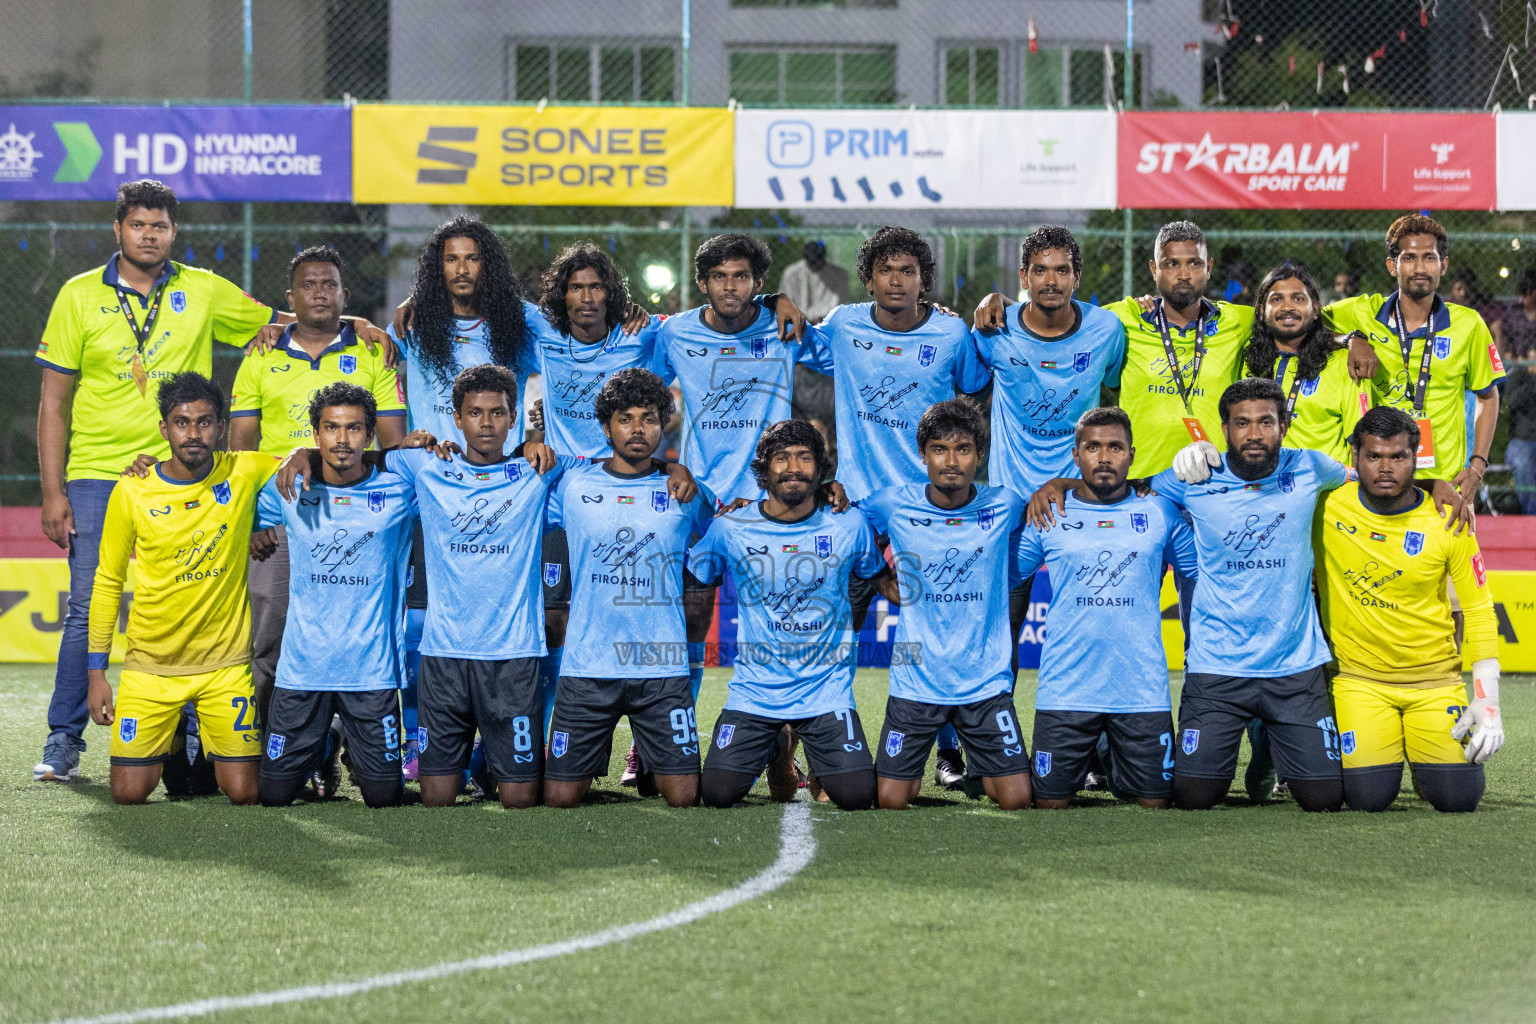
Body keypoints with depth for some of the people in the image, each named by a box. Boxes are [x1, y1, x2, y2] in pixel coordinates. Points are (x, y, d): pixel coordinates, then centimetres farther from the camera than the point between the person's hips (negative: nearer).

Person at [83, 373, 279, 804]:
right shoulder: (132, 492, -6)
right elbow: (107, 583, 3)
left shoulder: (246, 473, -6)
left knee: (244, 794, -5)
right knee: (129, 795, -4)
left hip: (227, 663, 0)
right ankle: (178, 741, 27)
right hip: (150, 667, 0)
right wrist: (96, 672, 1)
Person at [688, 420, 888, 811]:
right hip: (755, 688, 0)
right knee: (717, 794, -10)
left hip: (827, 689, 0)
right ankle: (773, 749, 24)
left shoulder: (849, 525, -3)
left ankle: (819, 760, 24)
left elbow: (880, 578, 14)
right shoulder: (730, 528, -4)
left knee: (857, 796, -14)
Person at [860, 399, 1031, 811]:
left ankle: (983, 767, 30)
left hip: (986, 682, 0)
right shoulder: (894, 505, -5)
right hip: (916, 681, 0)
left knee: (1016, 800, -3)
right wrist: (884, 582, 7)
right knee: (890, 802, -2)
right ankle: (915, 769, 32)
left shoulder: (1005, 506, -3)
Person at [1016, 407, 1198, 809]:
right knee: (1050, 803, 2)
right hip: (1065, 688, 0)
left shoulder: (1161, 513, 5)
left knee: (1154, 802, 4)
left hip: (1142, 688, 1)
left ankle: (1110, 757, 34)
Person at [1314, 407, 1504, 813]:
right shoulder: (1326, 508, -8)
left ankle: (1425, 754, 23)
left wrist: (1487, 699, -7)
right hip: (1360, 680, -1)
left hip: (1435, 680, 1)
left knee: (1457, 796, -14)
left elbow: (1478, 611, 0)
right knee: (1369, 797, -18)